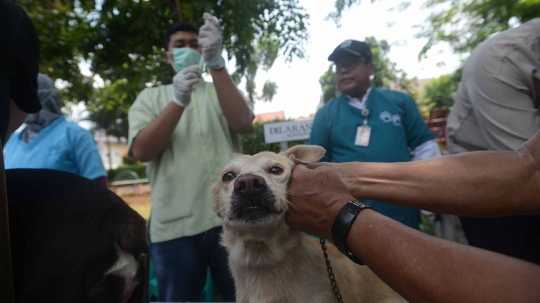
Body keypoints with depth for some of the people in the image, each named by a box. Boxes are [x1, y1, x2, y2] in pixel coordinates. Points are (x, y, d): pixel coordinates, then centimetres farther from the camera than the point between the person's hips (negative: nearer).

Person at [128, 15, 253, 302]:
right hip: (175, 225, 0)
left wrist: (216, 62, -17)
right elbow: (141, 151, -5)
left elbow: (242, 123, -9)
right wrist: (178, 101, -16)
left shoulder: (221, 90, 13)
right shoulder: (150, 97, 12)